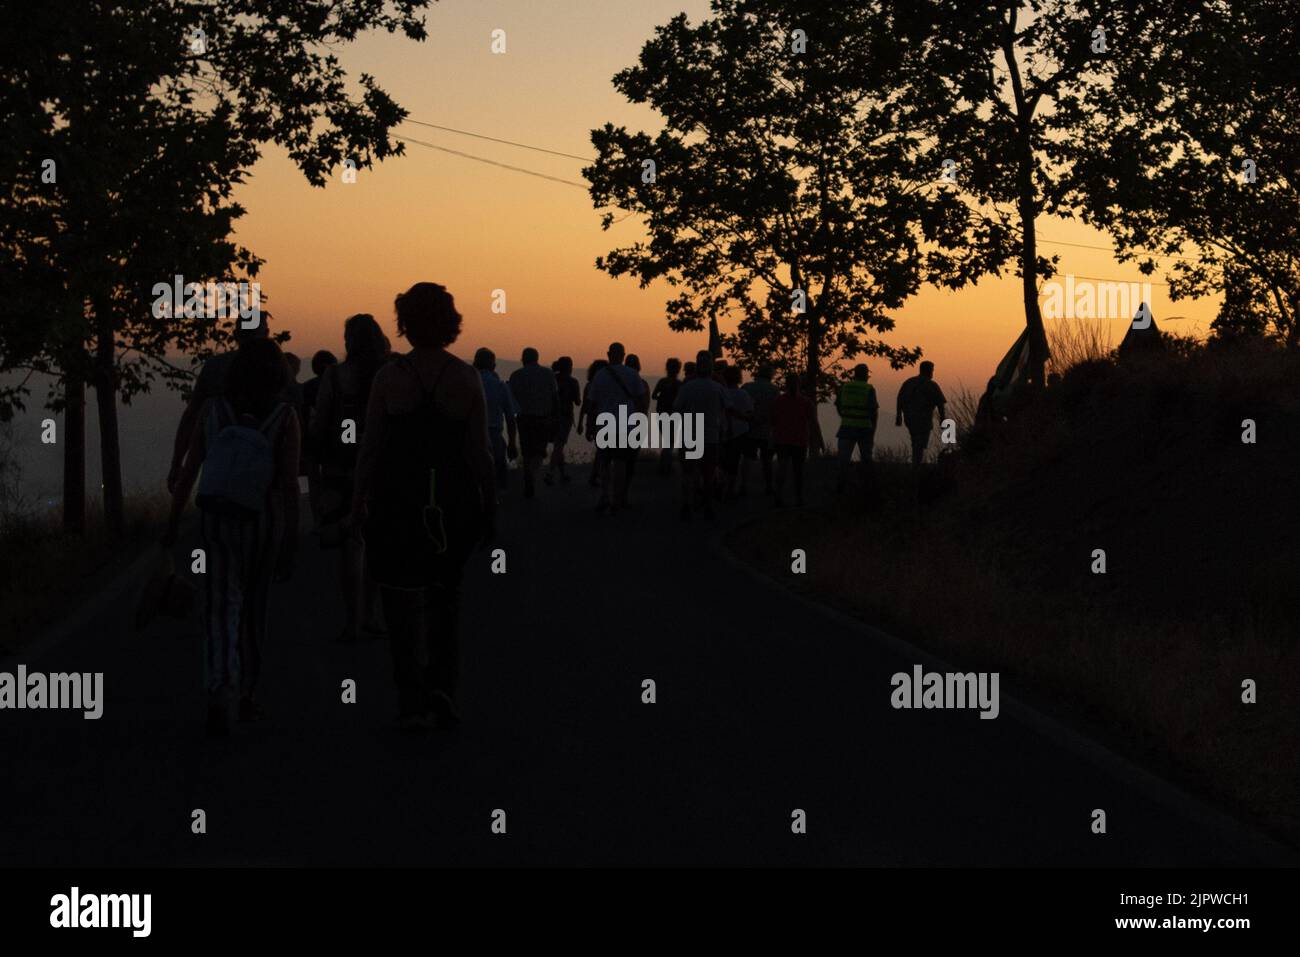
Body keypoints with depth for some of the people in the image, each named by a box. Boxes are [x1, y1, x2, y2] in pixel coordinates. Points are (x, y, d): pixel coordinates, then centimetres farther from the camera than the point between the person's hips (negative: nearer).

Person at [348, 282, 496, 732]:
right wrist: (490, 509, 6)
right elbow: (480, 451, -3)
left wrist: (358, 505, 4)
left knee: (404, 602, 7)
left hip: (398, 500, -1)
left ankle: (413, 703, 3)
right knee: (445, 596, 19)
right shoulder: (467, 378, -4)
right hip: (455, 502, 1)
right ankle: (442, 686, 8)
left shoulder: (389, 377, -6)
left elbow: (370, 447, -4)